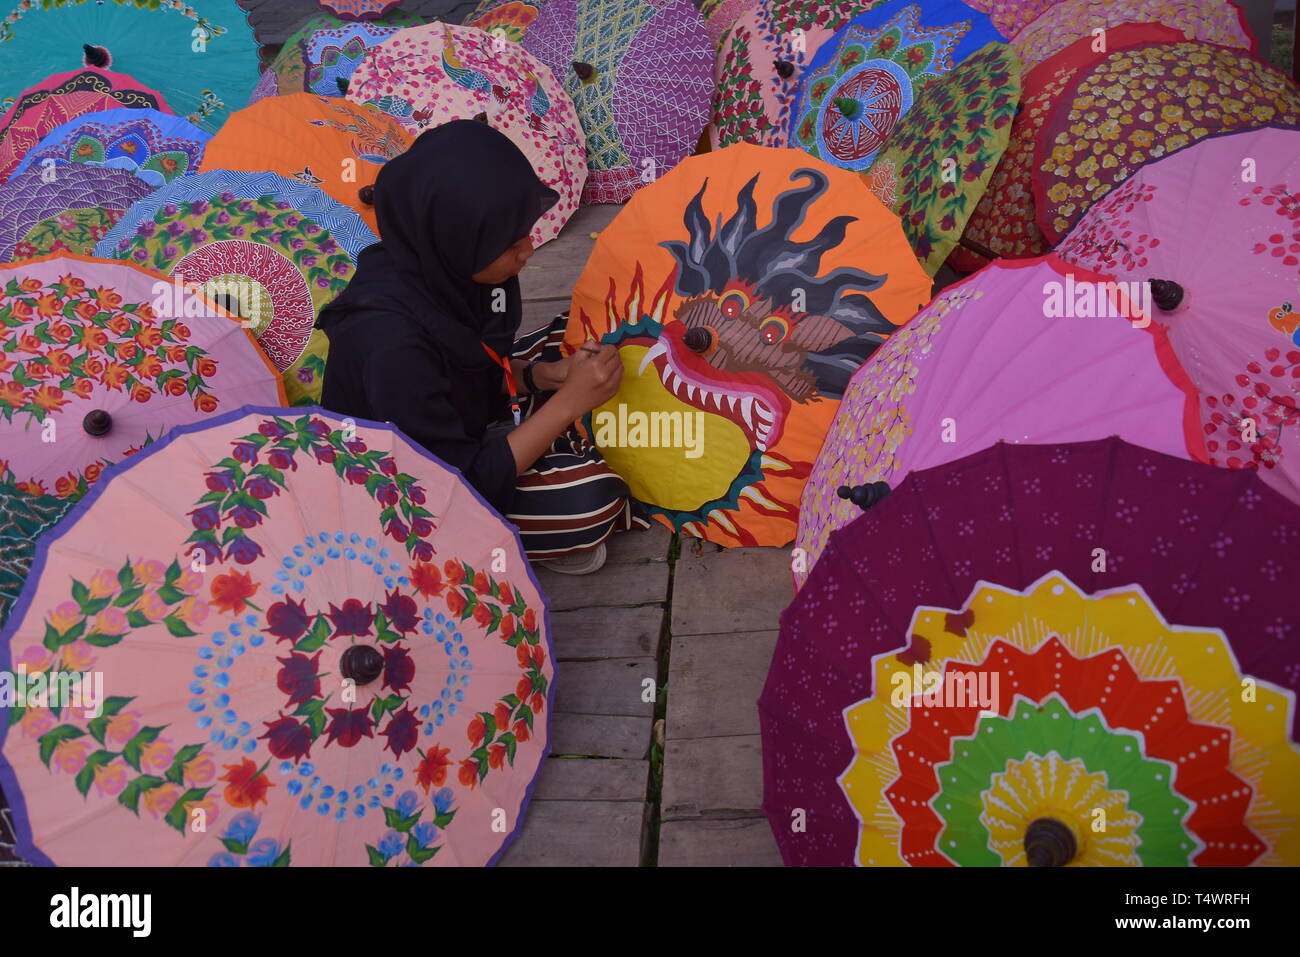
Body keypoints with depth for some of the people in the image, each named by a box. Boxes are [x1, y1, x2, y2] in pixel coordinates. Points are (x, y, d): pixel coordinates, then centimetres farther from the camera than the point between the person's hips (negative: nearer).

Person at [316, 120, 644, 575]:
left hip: (461, 424, 8)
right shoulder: (391, 343, -37)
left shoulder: (444, 267, -15)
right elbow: (458, 484, -28)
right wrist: (569, 402, -28)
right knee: (587, 498, -26)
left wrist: (546, 375, -15)